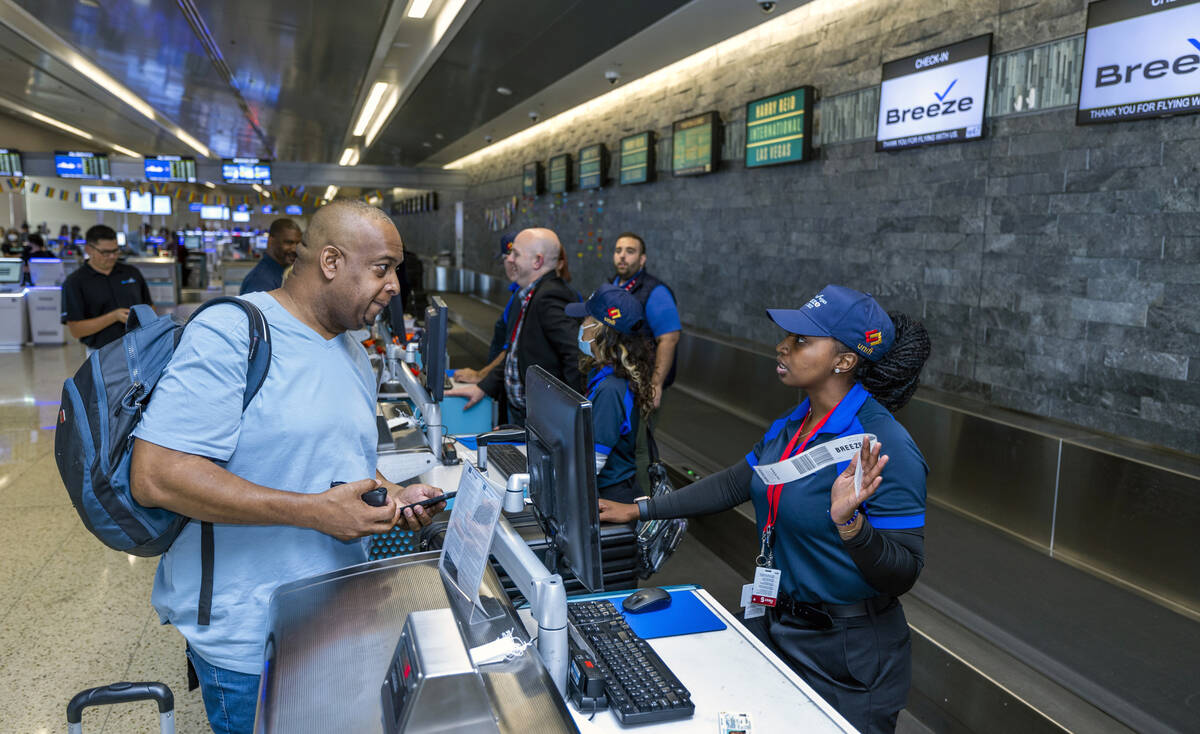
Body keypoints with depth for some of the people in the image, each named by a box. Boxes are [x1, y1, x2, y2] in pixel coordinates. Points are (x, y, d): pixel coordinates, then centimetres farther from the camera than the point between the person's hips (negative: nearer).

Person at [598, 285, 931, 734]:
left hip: (848, 660, -7)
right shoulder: (794, 425, 0)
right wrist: (639, 510, 9)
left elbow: (902, 574, -23)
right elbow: (735, 484, 8)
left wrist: (849, 522, -41)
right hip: (783, 632, 8)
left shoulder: (881, 443, -25)